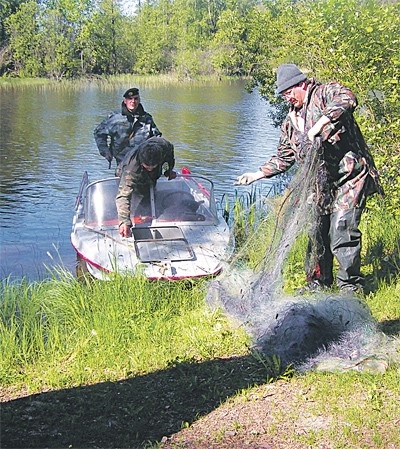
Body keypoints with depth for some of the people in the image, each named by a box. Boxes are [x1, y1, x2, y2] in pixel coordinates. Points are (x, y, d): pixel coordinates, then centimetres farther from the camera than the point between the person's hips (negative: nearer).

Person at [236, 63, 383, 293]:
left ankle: (352, 286, -1)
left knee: (341, 229, -14)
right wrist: (257, 174, 14)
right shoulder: (291, 121, 18)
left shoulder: (326, 92, -2)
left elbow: (347, 100, -25)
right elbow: (283, 157, 23)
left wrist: (319, 125, -28)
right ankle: (318, 284, 23)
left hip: (350, 176, -7)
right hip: (321, 184, 7)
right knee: (317, 231, 8)